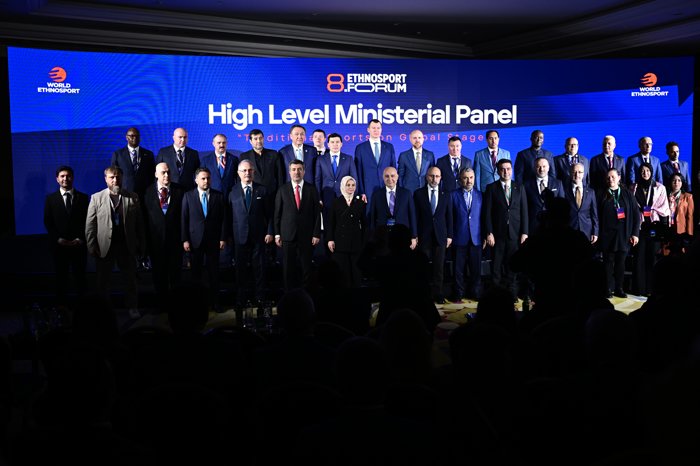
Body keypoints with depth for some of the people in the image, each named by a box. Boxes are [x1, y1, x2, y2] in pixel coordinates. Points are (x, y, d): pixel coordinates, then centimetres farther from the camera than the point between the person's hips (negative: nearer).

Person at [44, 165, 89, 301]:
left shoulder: (83, 197, 4)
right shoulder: (50, 198, 5)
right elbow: (48, 222, 2)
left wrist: (81, 239, -9)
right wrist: (58, 239, -9)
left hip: (78, 244, 0)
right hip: (59, 244, 0)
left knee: (80, 275, 4)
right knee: (61, 276, 7)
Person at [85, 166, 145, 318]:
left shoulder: (132, 198, 2)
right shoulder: (96, 198, 0)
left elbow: (139, 224, 3)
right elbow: (90, 224, 0)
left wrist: (141, 245, 1)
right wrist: (91, 247, -6)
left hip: (127, 246, 1)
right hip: (104, 247, -1)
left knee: (131, 279, 10)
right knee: (103, 281, 10)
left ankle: (132, 307, 24)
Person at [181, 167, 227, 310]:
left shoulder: (219, 196, 4)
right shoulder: (188, 196, 2)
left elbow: (223, 218, 4)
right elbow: (184, 219, 1)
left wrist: (223, 238, -2)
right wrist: (185, 240, -5)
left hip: (213, 240, 0)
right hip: (195, 240, 0)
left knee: (214, 272, 4)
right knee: (196, 272, 5)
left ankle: (215, 301, 11)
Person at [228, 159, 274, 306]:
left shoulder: (262, 190, 4)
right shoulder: (233, 191, 5)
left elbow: (269, 214, 4)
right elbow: (229, 215, 3)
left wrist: (270, 232, -4)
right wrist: (229, 235, -1)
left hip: (258, 236, 0)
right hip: (240, 237, 0)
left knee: (259, 267, 4)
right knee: (241, 267, 5)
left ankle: (260, 297, 13)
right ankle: (242, 297, 15)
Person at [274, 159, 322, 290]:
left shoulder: (312, 189, 4)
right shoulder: (283, 190, 5)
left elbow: (317, 213, 2)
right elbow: (277, 213, 5)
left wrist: (316, 234, -3)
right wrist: (277, 234, 0)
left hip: (307, 235, 0)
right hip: (288, 234, 0)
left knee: (306, 268, 3)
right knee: (288, 268, 4)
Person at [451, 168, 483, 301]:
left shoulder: (480, 195, 9)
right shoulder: (454, 195, 3)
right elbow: (450, 218, 2)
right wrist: (449, 236, -3)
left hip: (476, 238, 2)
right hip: (459, 239, -2)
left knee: (476, 269, 5)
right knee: (459, 269, 3)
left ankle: (475, 293, 17)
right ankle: (458, 294, 12)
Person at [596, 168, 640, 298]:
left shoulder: (627, 194, 7)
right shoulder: (602, 196, 5)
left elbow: (636, 214, 5)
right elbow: (598, 216, 2)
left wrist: (635, 233, -2)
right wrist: (598, 234, -5)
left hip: (624, 235, 1)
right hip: (607, 235, -1)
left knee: (620, 262, 5)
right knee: (609, 262, 2)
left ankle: (619, 288, 14)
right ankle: (609, 289, 7)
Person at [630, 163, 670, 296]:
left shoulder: (660, 188, 7)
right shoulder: (633, 188, 10)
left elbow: (664, 208, 2)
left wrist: (663, 227, -7)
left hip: (654, 226, -1)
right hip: (639, 225, 1)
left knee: (652, 257, -1)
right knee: (639, 257, -1)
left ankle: (651, 288, 4)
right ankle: (639, 289, 3)